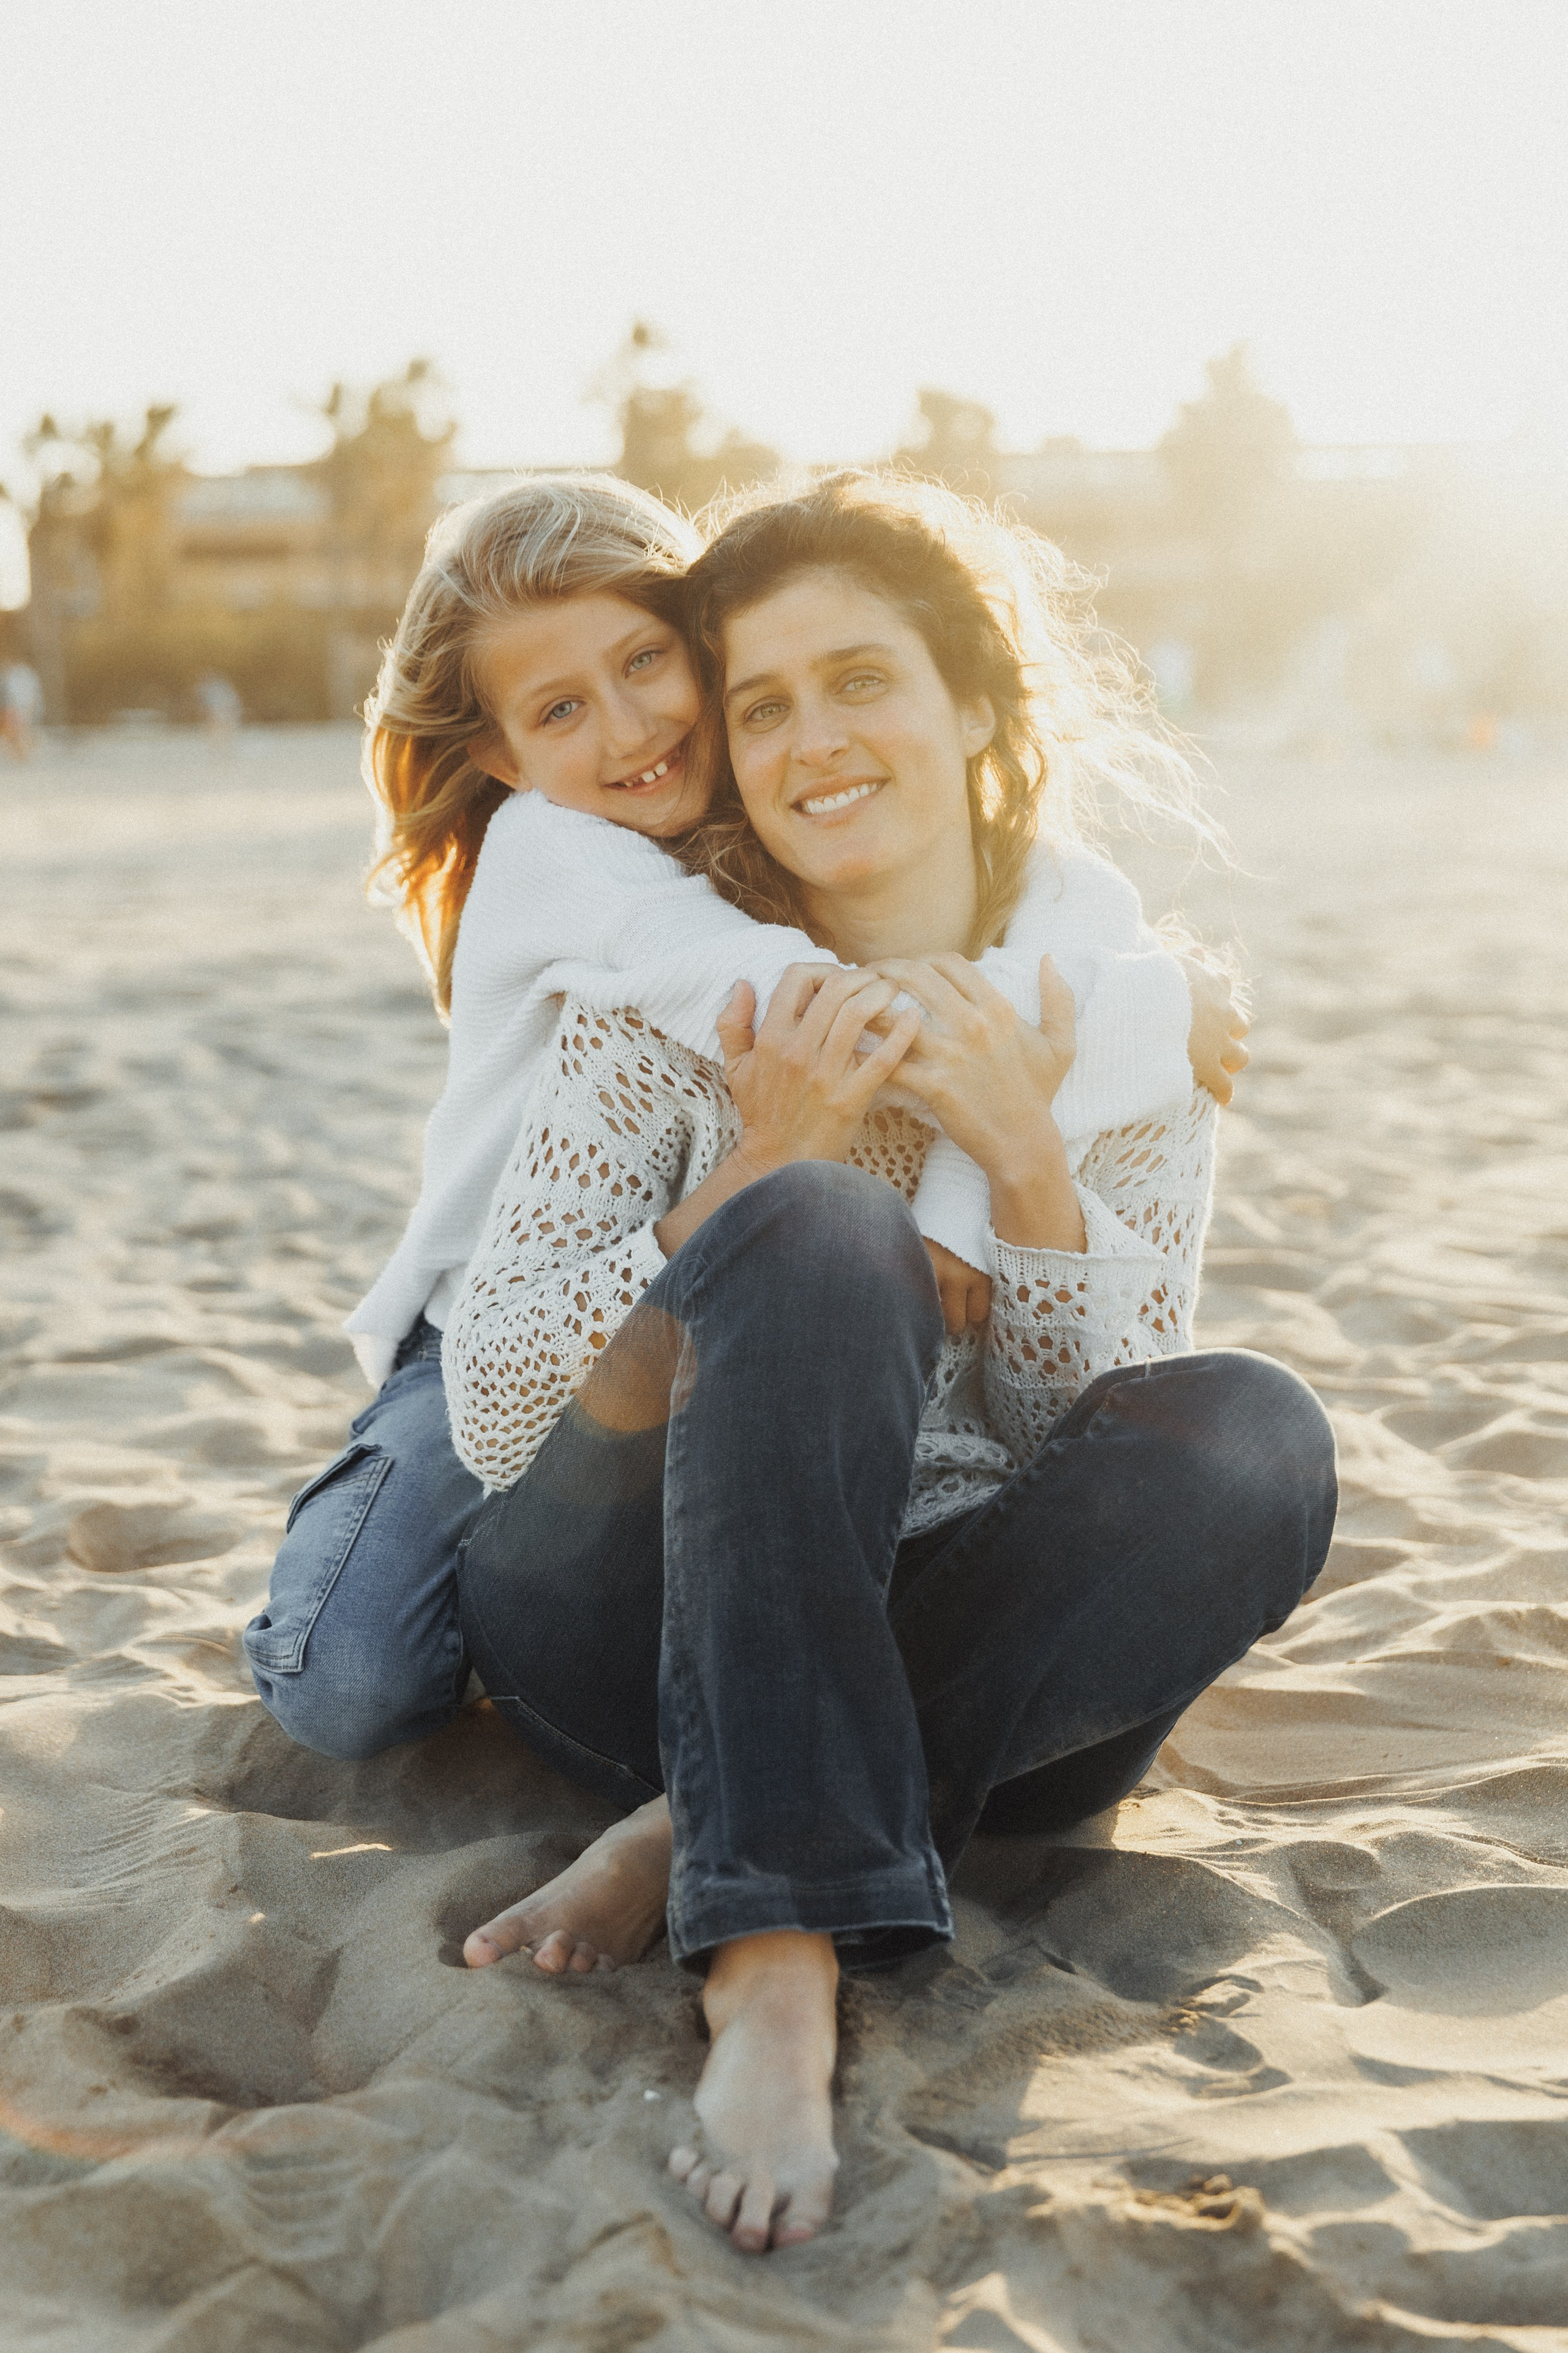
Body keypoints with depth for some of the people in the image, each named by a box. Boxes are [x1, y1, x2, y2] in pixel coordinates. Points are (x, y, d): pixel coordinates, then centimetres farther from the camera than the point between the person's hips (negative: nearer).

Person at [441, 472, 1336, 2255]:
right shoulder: (665, 991, -3)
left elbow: (1097, 1444, -1)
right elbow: (491, 1418, -9)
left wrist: (1027, 1159, -16)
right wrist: (756, 1165, -19)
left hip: (961, 1651, 3)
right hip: (650, 1626, -2)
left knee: (1256, 1444, -26)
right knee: (827, 1236, -29)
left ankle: (701, 1835, -23)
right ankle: (775, 1943, -34)